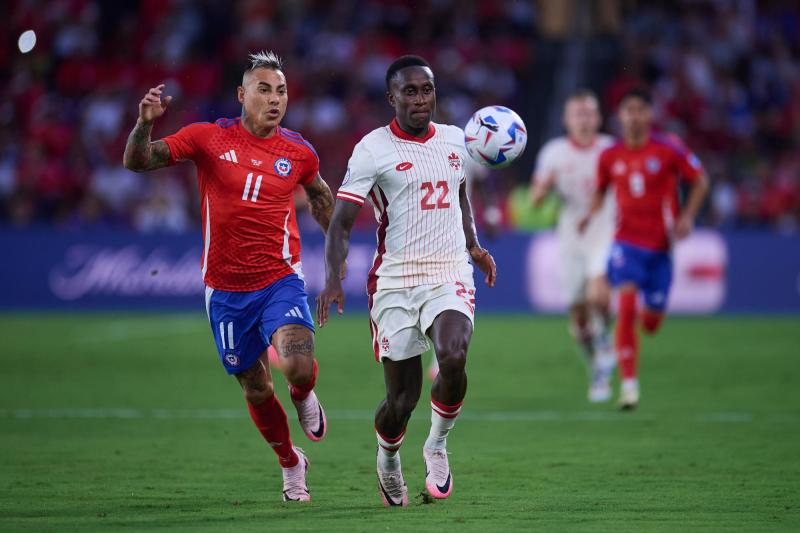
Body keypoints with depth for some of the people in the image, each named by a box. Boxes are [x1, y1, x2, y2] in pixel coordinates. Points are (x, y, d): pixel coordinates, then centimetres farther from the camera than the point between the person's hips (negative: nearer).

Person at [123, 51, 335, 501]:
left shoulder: (298, 152, -1)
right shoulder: (209, 138, -6)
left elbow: (320, 193, 21)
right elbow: (138, 162, -7)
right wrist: (145, 123, -26)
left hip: (280, 281, -1)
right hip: (226, 290, 1)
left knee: (299, 367, -25)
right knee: (256, 389, 10)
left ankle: (304, 397, 13)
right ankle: (292, 465, 35)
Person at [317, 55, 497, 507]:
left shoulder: (456, 140, 9)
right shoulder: (373, 149, -6)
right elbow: (341, 222, -9)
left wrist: (473, 246, 21)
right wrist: (333, 279, -22)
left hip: (450, 274, 2)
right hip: (395, 279, -2)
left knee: (454, 359, -27)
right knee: (402, 398, 0)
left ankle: (438, 446, 0)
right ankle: (388, 461, 34)